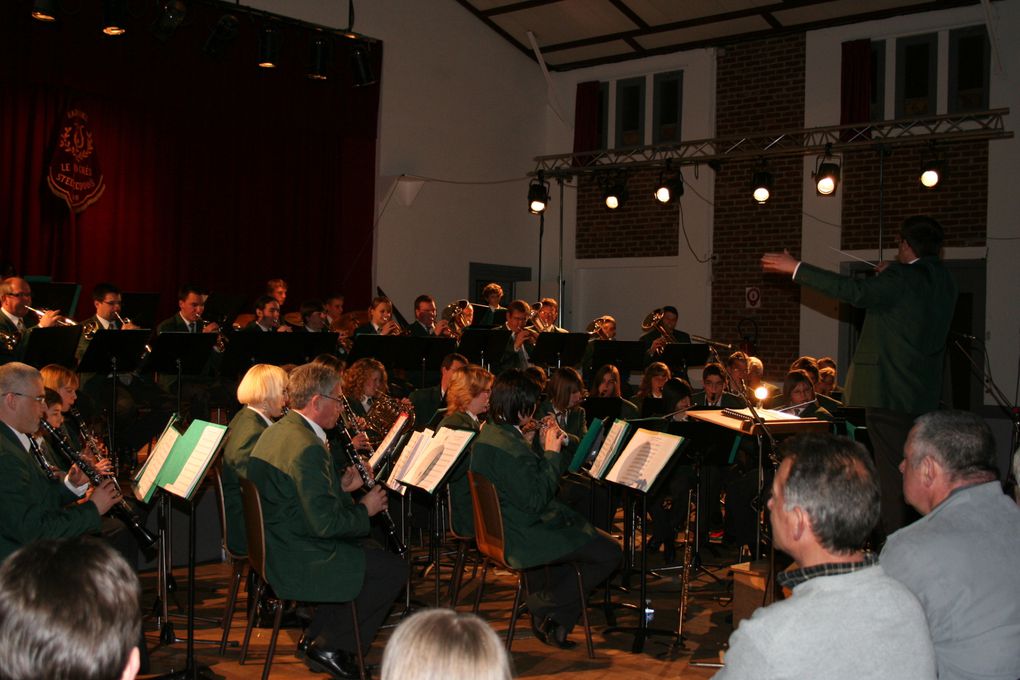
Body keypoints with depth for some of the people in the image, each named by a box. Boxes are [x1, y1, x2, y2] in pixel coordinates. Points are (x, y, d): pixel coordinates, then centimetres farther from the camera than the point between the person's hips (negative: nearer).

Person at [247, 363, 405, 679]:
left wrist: (341, 486, 8)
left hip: (272, 548, 10)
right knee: (393, 569, -2)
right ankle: (330, 647, 7)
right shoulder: (307, 447, -24)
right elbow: (325, 523, -25)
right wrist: (365, 508, -9)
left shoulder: (275, 433, 7)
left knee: (366, 548, 25)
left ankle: (316, 637, 25)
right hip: (297, 562, -10)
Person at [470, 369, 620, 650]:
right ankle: (544, 606, 9)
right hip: (525, 537, -11)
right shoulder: (507, 446, -26)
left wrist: (543, 450, 3)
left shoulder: (488, 434, 6)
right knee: (609, 553, -2)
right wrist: (551, 454, -17)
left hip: (502, 528, 11)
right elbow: (535, 500, -25)